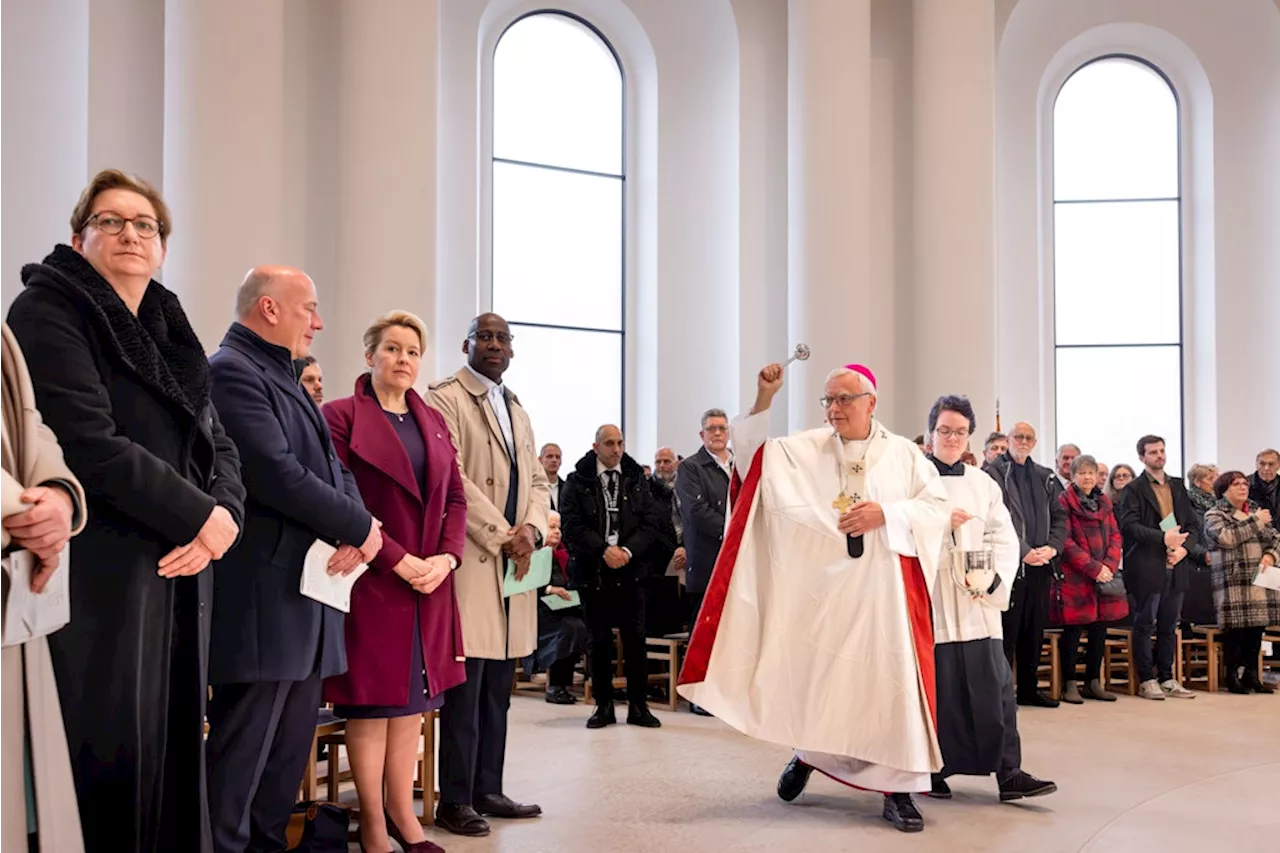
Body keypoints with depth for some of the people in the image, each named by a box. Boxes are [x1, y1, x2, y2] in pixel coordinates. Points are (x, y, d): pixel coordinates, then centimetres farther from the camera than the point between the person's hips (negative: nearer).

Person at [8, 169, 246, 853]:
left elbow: (219, 447, 13)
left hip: (180, 574, 7)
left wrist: (223, 514, -7)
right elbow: (89, 445, -15)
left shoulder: (169, 333, 19)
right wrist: (198, 516, -10)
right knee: (108, 754, -3)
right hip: (98, 577, -6)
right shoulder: (48, 311, -3)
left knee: (174, 743, 8)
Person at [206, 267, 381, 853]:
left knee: (291, 752, 15)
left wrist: (361, 527, -5)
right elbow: (276, 474, -20)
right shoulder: (231, 371, -11)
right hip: (262, 600, -10)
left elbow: (333, 468, 16)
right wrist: (359, 527, -10)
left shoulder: (285, 377, 20)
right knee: (242, 752, -1)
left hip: (308, 594, 10)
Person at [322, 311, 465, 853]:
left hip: (430, 584, 6)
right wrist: (399, 561, -16)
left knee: (412, 701, 10)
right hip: (371, 582, -5)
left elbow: (456, 498, 13)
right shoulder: (342, 416, -4)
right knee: (371, 704, 1)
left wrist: (447, 557, -4)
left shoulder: (433, 421, 15)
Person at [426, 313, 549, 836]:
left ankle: (488, 790, 18)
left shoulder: (518, 411, 21)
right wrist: (502, 537, -14)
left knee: (498, 686, 10)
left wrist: (531, 529, -3)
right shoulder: (445, 399, -2)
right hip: (472, 558, -7)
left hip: (515, 559, 7)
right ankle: (455, 801, 4)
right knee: (466, 685, -5)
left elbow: (536, 481, 17)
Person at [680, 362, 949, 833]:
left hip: (882, 589, -1)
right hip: (821, 590, 1)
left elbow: (938, 507, 1)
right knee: (813, 677, 10)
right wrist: (763, 401, -8)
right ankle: (807, 754, 36)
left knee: (891, 682, -1)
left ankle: (898, 789, 10)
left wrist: (887, 514, -14)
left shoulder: (905, 454, 3)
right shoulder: (803, 449, 5)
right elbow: (751, 457, 2)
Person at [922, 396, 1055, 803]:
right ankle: (934, 770, 13)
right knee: (938, 687, 0)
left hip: (976, 601, 3)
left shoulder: (983, 483, 13)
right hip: (930, 598, -3)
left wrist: (992, 578, -8)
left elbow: (1004, 538, 7)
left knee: (994, 685, -2)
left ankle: (1009, 773, 3)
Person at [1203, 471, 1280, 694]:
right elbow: (1226, 537, -16)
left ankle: (1252, 674, 16)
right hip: (1234, 585, -5)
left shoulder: (1257, 511, 20)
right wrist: (1255, 522, -8)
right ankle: (1232, 676, 3)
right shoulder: (1214, 515, 2)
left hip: (1261, 582, 5)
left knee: (1257, 627, 6)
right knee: (1235, 628, -7)